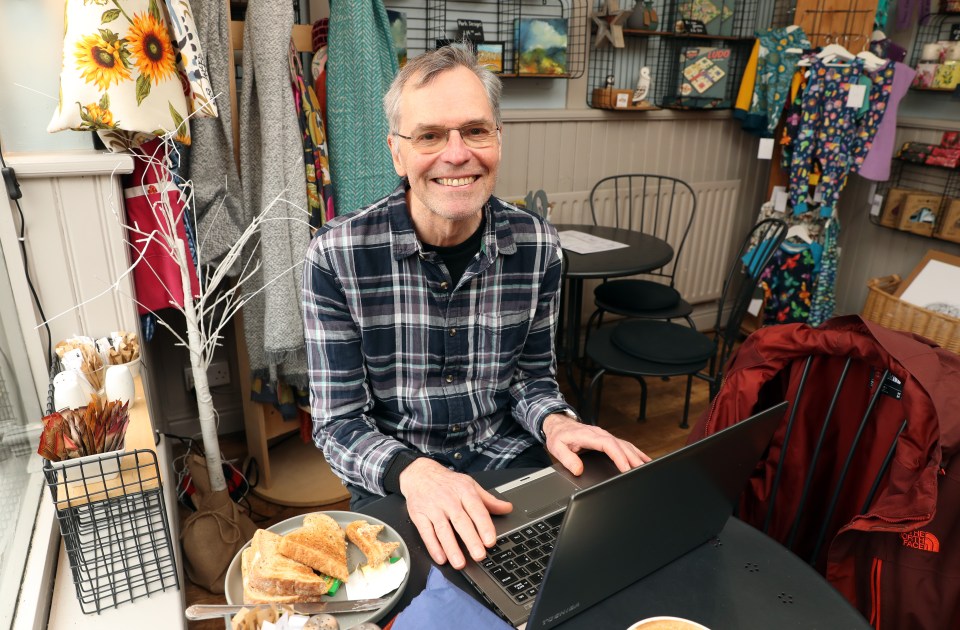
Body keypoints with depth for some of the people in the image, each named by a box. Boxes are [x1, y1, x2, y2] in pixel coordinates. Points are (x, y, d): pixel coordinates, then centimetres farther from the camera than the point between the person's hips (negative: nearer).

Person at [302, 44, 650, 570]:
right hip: (393, 482, -2)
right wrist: (413, 472, -31)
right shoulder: (336, 256, -15)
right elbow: (339, 422, -12)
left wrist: (555, 422, -14)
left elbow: (531, 374, 7)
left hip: (508, 464, 3)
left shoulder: (536, 245, -6)